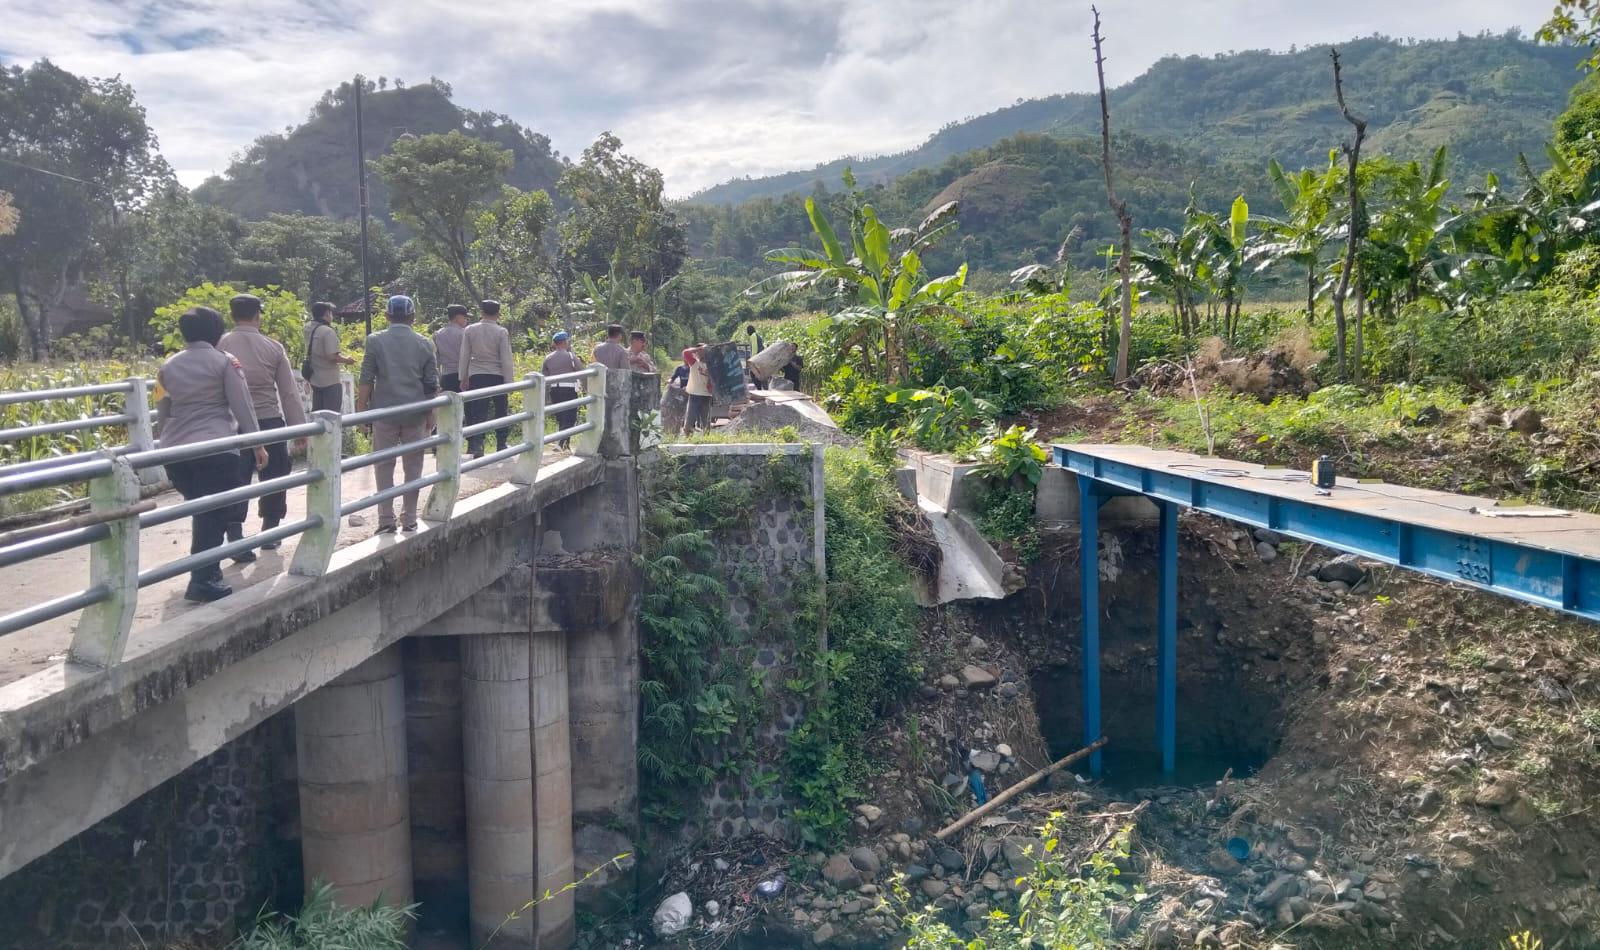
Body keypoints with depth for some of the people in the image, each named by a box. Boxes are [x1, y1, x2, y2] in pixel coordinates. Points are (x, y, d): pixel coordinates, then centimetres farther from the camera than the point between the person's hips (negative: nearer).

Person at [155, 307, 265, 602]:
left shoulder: (168, 366, 12)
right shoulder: (225, 362, -2)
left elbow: (163, 412, 18)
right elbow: (242, 406, -5)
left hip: (175, 451, 6)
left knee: (202, 513, 18)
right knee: (214, 514, -1)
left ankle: (206, 572, 24)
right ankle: (203, 580, -5)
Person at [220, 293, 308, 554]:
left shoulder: (220, 346, -4)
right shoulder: (273, 347, -2)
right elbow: (289, 391, 0)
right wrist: (299, 426, 5)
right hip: (270, 422, 0)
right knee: (273, 478, 16)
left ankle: (235, 539, -1)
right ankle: (269, 533, 24)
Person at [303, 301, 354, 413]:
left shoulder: (309, 328, 4)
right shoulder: (328, 331, -18)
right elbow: (332, 356, -23)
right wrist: (346, 360, -8)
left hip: (314, 380, 8)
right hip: (330, 382, -8)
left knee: (316, 414, 16)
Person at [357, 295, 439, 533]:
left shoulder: (376, 341, -2)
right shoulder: (424, 343, 2)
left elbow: (366, 380, -3)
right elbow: (432, 384, 4)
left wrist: (361, 409, 5)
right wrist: (431, 415, 13)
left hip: (384, 412, -1)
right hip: (415, 415, 1)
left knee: (384, 467, 7)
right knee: (413, 467, 10)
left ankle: (386, 520, 6)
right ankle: (409, 520, 13)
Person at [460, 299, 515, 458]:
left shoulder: (469, 330, 1)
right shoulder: (502, 332, -7)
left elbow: (464, 356, 4)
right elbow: (506, 358, -7)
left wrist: (463, 378, 11)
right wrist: (509, 380, -1)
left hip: (476, 376, 2)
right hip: (497, 376, -2)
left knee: (478, 413, 3)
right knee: (500, 411, 13)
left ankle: (476, 446, -6)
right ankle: (502, 444, 20)